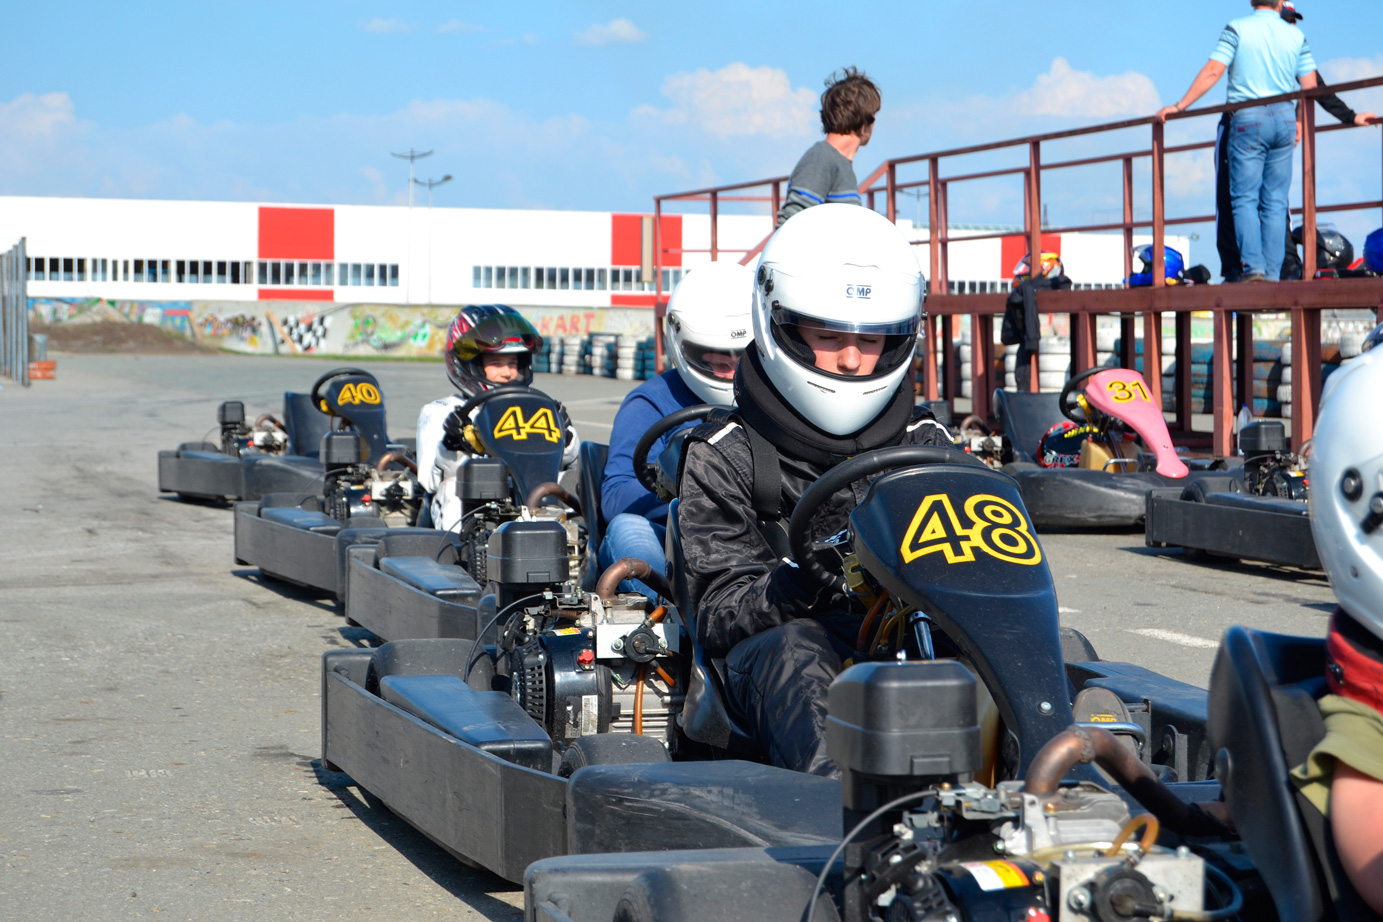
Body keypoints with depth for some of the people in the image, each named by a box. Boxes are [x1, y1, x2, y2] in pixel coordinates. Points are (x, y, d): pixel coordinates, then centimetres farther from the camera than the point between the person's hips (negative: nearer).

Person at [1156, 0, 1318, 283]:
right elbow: (1310, 85, 6)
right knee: (1275, 201, 5)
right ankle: (1273, 273, 0)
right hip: (1284, 118, 3)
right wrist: (1300, 122, 21)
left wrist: (1179, 106, -5)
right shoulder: (1296, 36, 8)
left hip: (1248, 119, -3)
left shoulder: (1237, 29, -1)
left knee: (1245, 198, -1)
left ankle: (1253, 266, -15)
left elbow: (1213, 71, -9)